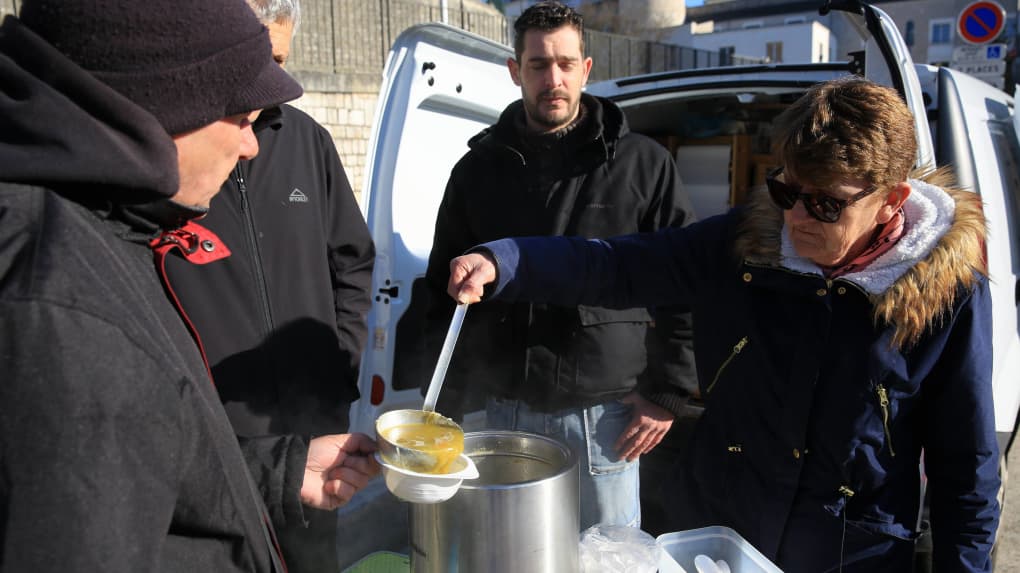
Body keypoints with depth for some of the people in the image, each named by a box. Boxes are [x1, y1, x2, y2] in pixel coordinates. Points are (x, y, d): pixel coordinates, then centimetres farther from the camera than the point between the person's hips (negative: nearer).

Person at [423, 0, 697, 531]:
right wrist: (444, 408, 6)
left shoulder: (643, 163, -2)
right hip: (507, 412, 2)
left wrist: (668, 395, -3)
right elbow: (443, 293, 9)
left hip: (604, 415, -2)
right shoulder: (478, 169, 5)